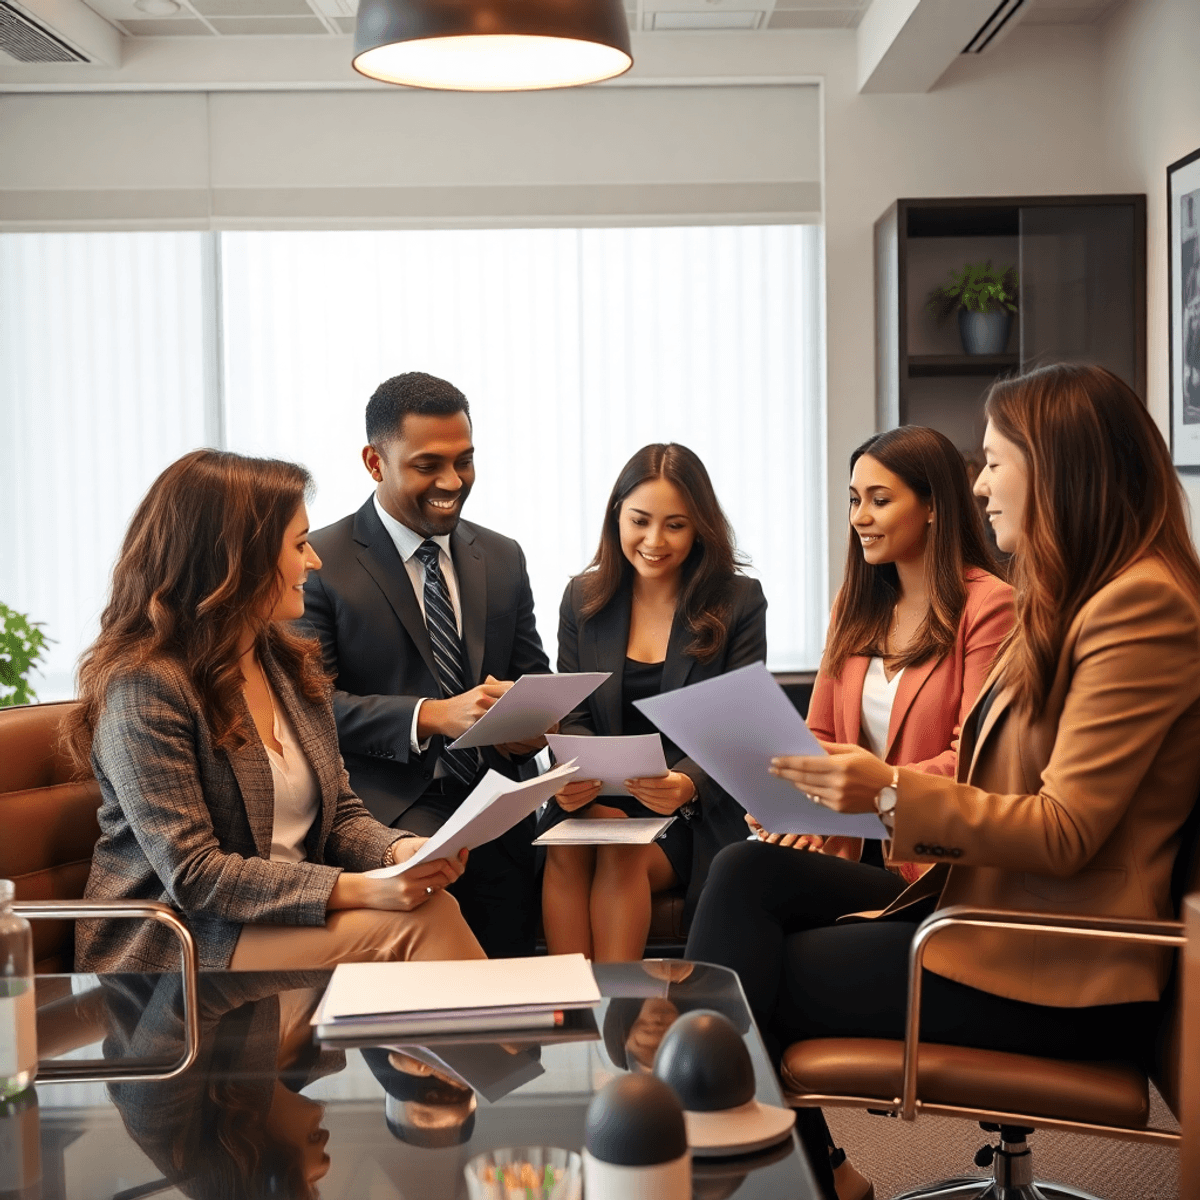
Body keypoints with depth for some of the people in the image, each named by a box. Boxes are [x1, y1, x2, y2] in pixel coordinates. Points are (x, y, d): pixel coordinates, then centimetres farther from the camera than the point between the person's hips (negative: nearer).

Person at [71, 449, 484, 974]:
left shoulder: (291, 663, 11)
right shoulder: (143, 685, -14)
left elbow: (339, 813, 15)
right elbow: (194, 876, -19)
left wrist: (399, 849, -9)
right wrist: (359, 890, -27)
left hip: (292, 921, 7)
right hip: (182, 950, -7)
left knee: (431, 908, -23)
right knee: (423, 920, -25)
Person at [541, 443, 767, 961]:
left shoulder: (740, 602, 1)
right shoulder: (583, 598, 10)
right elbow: (572, 718, 6)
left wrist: (688, 785, -26)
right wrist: (572, 774, -18)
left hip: (696, 814, -2)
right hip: (599, 800, 2)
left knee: (622, 853, -32)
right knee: (566, 844, -30)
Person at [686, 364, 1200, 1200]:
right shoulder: (1073, 599, 16)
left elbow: (1065, 831, -20)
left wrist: (895, 793, -21)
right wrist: (864, 782, 2)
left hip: (1061, 979, -9)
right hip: (985, 902, 9)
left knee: (755, 978, -9)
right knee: (747, 873, -7)